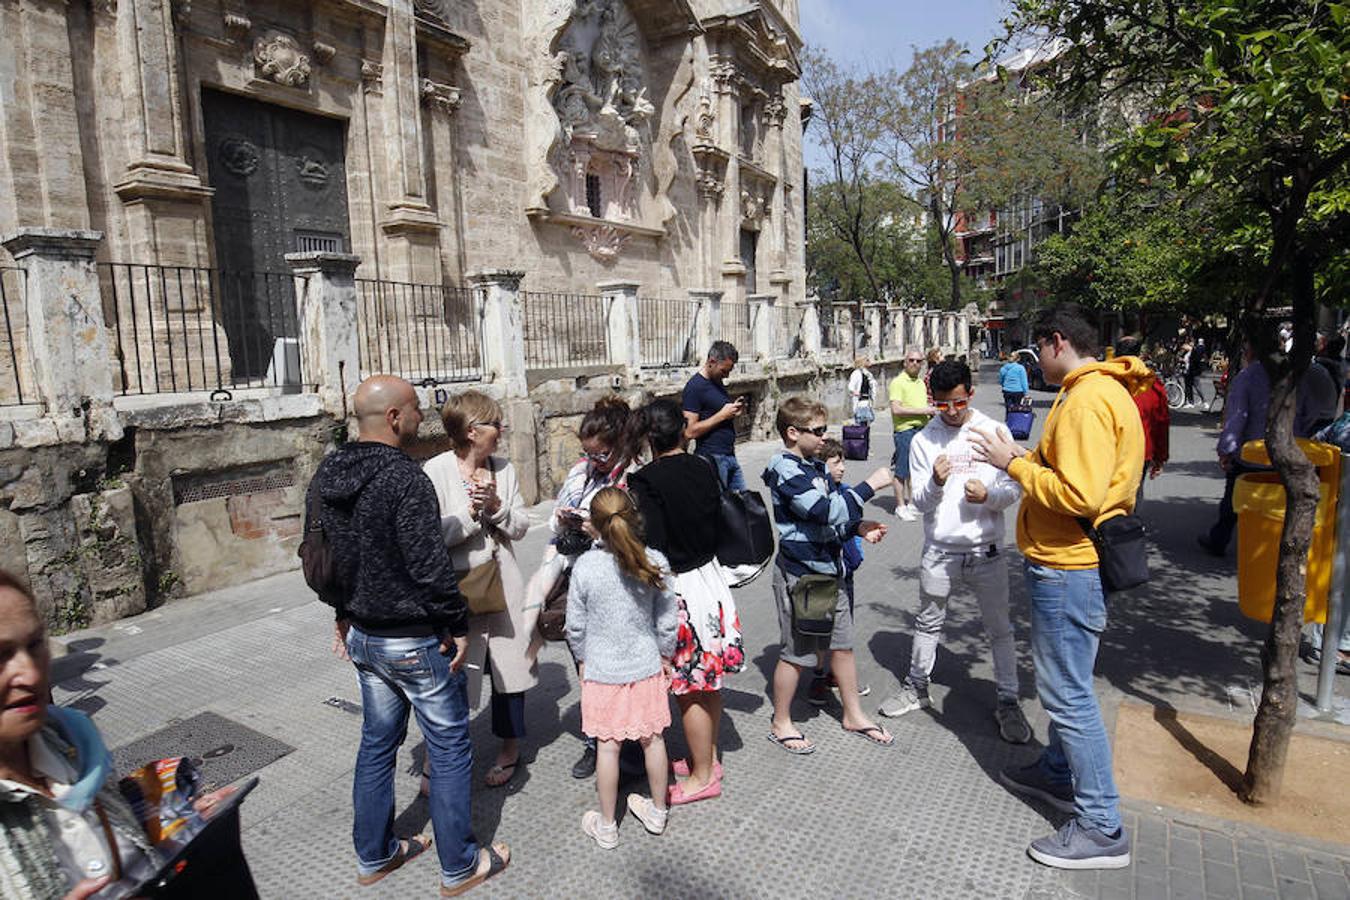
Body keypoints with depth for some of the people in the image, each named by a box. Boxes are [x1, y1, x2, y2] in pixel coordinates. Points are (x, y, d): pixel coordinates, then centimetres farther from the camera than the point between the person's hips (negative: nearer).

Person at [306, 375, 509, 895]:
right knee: (449, 751, 8)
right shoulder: (404, 478, -24)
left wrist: (343, 613, 21)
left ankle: (372, 857, 38)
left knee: (377, 741, 22)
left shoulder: (326, 476, 3)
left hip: (363, 635, 8)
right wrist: (458, 625, -13)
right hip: (416, 640, -8)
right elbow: (430, 565, -24)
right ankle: (459, 867, 23)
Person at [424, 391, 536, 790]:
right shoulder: (435, 471, -10)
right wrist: (470, 514, -21)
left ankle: (509, 750, 34)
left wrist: (497, 506, -13)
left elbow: (520, 526, 3)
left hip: (503, 586, 5)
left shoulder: (504, 469, 3)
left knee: (509, 667, 14)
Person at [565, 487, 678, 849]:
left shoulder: (585, 566, -17)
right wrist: (664, 657, 12)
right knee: (652, 739, 17)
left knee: (608, 746, 10)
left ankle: (606, 826, 26)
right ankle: (657, 811, 35)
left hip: (602, 670, -2)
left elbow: (575, 625, -7)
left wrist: (582, 659, 10)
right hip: (647, 667, 2)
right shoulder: (655, 563, -12)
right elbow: (667, 622, -4)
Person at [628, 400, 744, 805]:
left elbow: (652, 543, -19)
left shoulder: (646, 480, -17)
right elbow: (715, 521, 9)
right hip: (710, 576, 7)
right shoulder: (704, 470, 1)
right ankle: (709, 757, 36)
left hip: (677, 587, -7)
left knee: (690, 686, 6)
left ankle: (702, 776, 21)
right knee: (710, 678, 19)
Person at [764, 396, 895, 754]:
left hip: (828, 569, 9)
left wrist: (859, 527, -1)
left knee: (842, 644, 18)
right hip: (799, 573, -9)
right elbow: (827, 511, -29)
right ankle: (781, 724, 24)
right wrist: (870, 485, -22)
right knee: (796, 653, 5)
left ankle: (853, 715, 36)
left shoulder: (815, 467, 10)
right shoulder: (786, 471, -20)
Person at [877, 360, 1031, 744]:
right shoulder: (924, 440, -2)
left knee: (999, 629, 10)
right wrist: (935, 483, -23)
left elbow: (1014, 489, -2)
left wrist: (988, 495, -22)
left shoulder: (995, 431, -3)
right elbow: (919, 502, -3)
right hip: (939, 551, 1)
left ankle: (1008, 701, 27)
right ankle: (916, 687, 34)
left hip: (985, 551, -1)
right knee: (928, 623, 16)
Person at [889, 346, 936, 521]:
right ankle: (900, 506, 7)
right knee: (901, 470, -2)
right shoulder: (898, 382, -10)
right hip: (905, 430, -8)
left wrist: (931, 412, 7)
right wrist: (921, 410, -18)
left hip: (922, 429, 8)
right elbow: (896, 409, -20)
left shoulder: (921, 383, 16)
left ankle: (911, 502, 26)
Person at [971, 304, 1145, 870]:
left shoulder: (1087, 401, -21)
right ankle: (1059, 772, 42)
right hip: (1076, 563, 11)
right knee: (1064, 683, 24)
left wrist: (1013, 463, -18)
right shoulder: (1108, 391, 12)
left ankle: (1102, 829, 13)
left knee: (1067, 694, 0)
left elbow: (1078, 496, -28)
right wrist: (1022, 459, 10)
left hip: (1068, 569, -11)